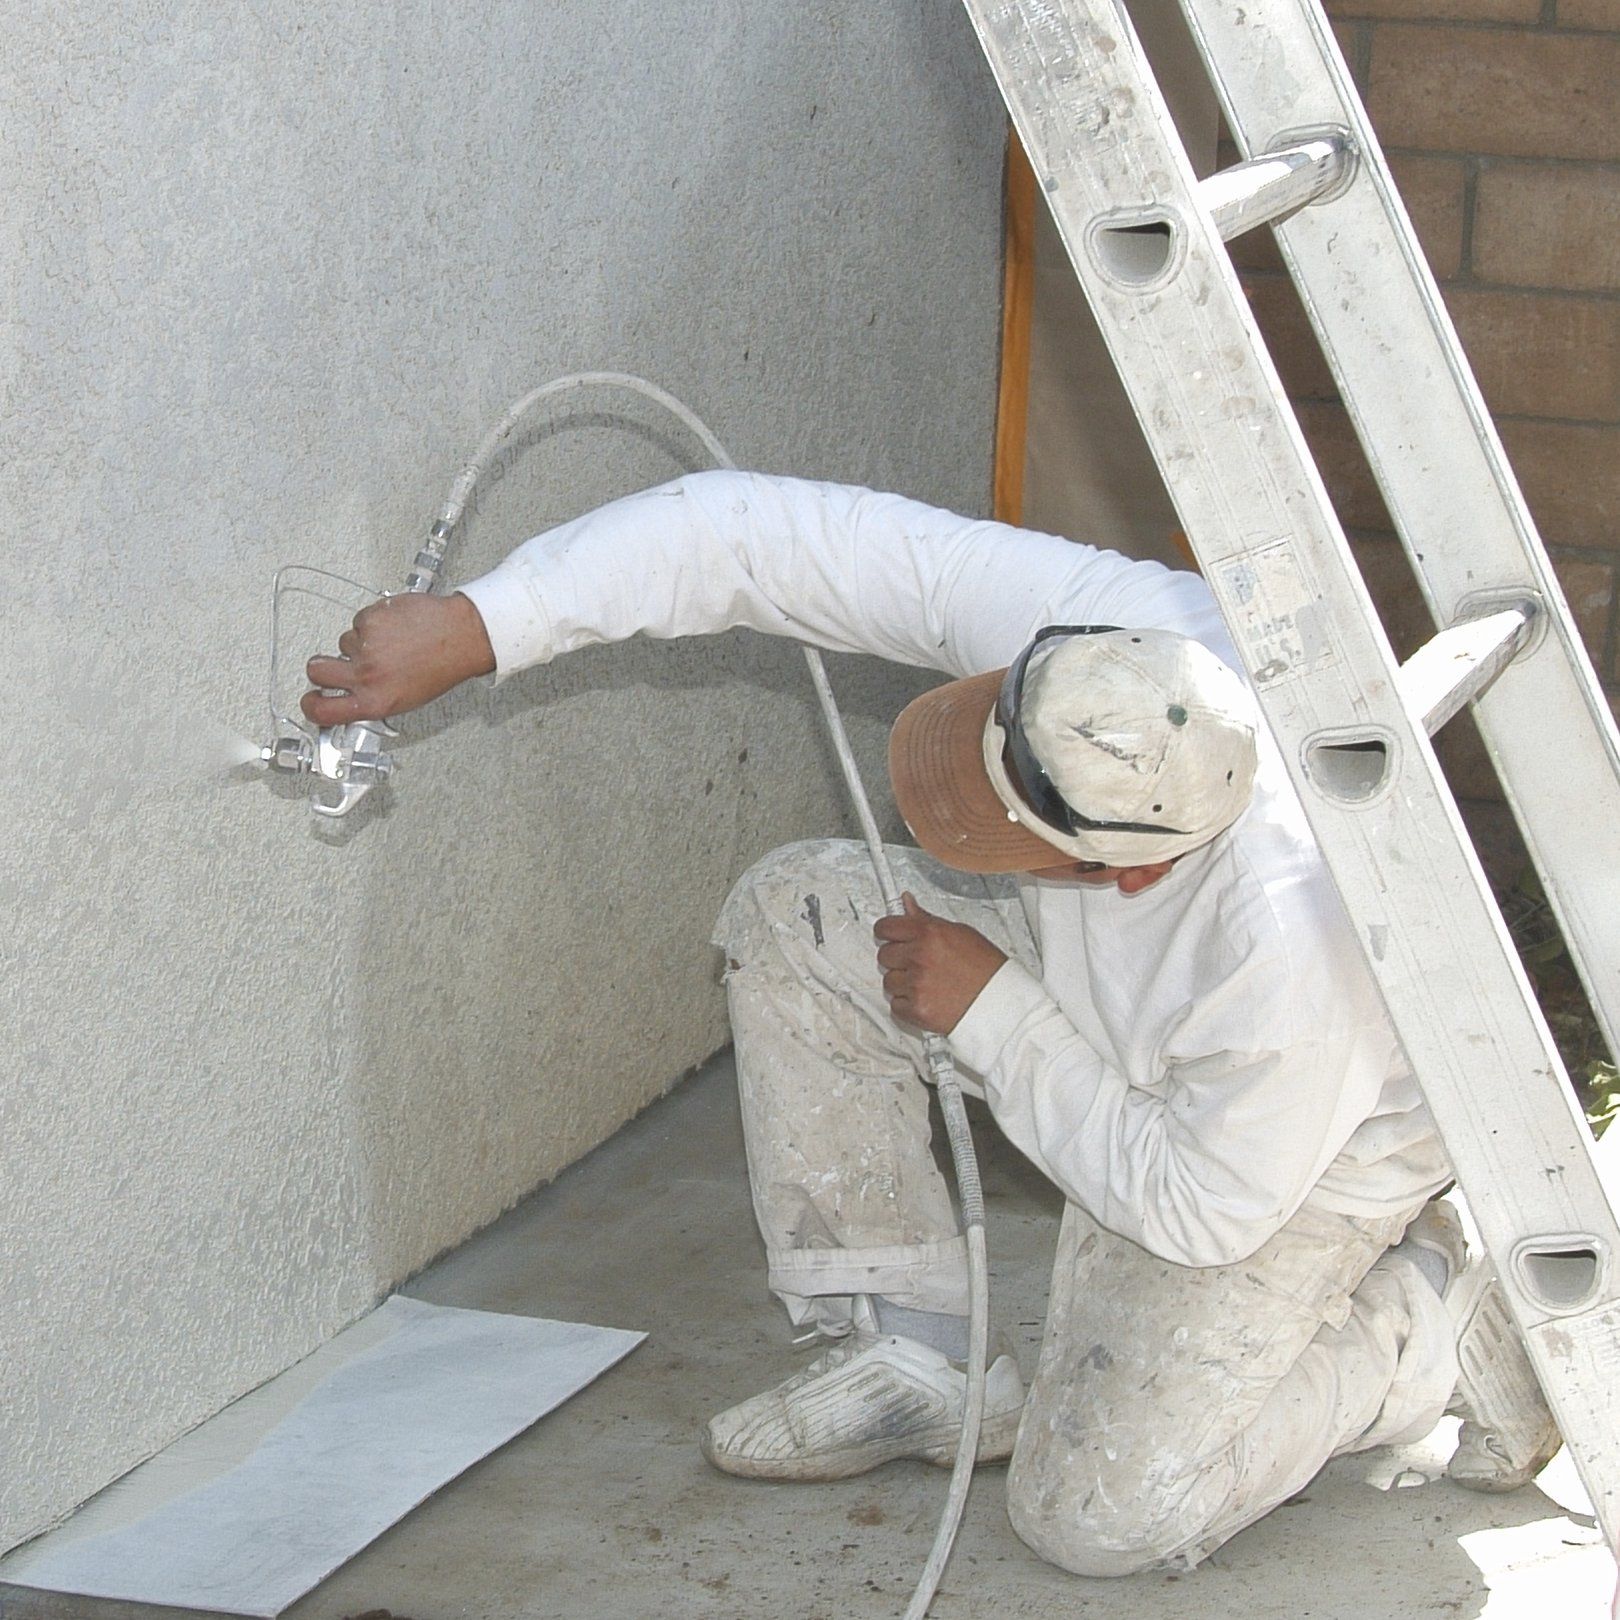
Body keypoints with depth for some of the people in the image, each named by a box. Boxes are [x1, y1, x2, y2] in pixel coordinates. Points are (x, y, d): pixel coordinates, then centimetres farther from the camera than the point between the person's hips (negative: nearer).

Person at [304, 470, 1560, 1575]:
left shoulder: (1294, 950, -45)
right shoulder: (1069, 617, -34)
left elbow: (1202, 1207, -27)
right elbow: (759, 534, -32)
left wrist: (990, 1013, -24)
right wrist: (472, 629, -37)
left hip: (1302, 1156, -6)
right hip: (1098, 996, 6)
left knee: (1099, 1514, -15)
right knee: (793, 918, -12)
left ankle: (1432, 1318, 8)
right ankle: (909, 1359, 3)